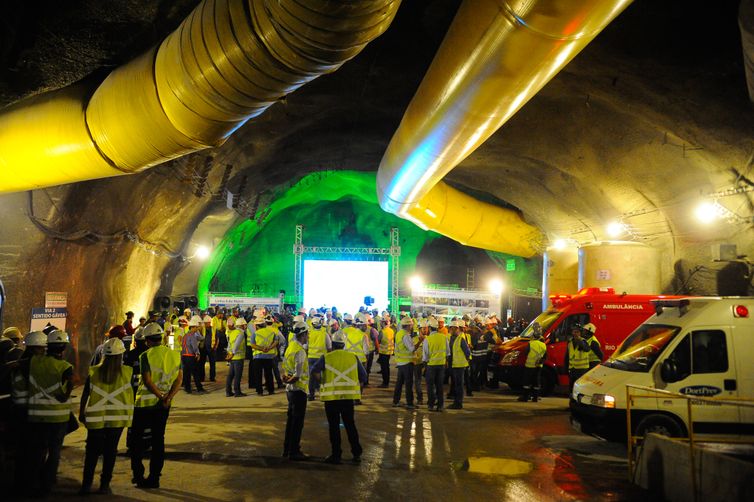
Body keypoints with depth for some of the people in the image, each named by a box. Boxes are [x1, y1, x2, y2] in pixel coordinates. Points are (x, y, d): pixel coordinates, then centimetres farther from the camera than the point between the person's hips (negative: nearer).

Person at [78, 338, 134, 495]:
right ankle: (105, 484, 13)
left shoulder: (94, 371, -5)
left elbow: (85, 394, 0)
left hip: (96, 417, 1)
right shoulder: (127, 372, -8)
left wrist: (81, 412, 11)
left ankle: (86, 484, 12)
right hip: (117, 418, -1)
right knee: (110, 452, 9)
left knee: (92, 452, 12)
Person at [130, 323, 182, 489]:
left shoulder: (146, 356, -13)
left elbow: (147, 381, -20)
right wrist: (168, 397, -12)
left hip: (144, 403, -4)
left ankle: (137, 474, 15)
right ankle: (154, 478, 12)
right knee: (158, 439, 11)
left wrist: (161, 397, -14)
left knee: (137, 438, 14)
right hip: (163, 406, 4)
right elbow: (179, 379, -4)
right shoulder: (175, 355, 2)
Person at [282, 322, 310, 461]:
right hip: (299, 389, -9)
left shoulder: (290, 347, 9)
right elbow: (298, 375, -24)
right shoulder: (300, 351, -19)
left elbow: (284, 367, 17)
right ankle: (294, 452, 4)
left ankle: (287, 449, 27)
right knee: (298, 422, -1)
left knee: (291, 419, 18)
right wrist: (290, 380, -8)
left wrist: (286, 378, 5)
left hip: (290, 389, 9)